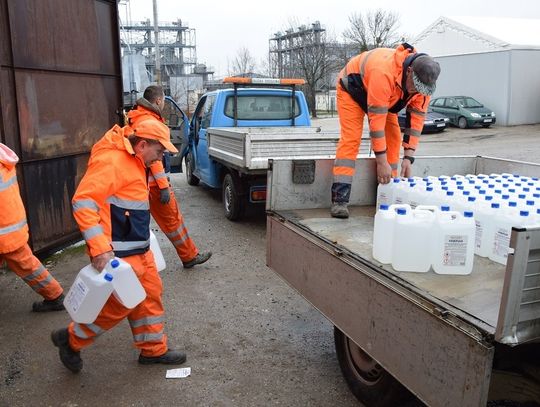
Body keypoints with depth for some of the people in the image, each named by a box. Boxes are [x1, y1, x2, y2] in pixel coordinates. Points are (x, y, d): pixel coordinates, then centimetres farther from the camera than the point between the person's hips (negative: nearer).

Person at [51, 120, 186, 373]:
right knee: (120, 304, -1)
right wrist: (100, 249, -31)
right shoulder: (112, 161, -19)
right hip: (118, 254, -10)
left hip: (138, 248, 10)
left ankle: (153, 350, 30)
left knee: (150, 295, 15)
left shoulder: (133, 161, 12)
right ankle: (71, 340, 21)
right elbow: (83, 202, -26)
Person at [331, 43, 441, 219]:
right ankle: (339, 199, -23)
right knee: (350, 138, -20)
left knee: (393, 137, -6)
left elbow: (417, 118, -17)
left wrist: (408, 157, -22)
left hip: (381, 97, 6)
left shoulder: (423, 80, -23)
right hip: (352, 88, -6)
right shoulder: (384, 73, -43)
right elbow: (376, 119, -40)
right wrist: (381, 162, -37)